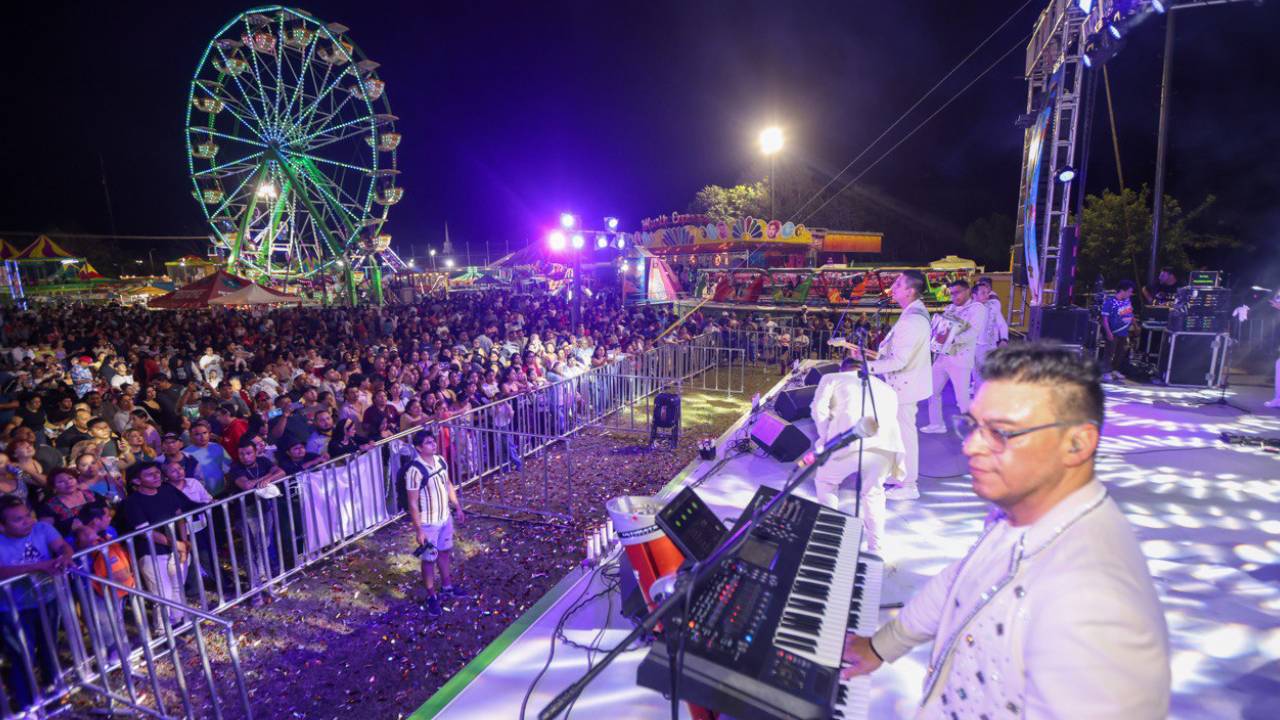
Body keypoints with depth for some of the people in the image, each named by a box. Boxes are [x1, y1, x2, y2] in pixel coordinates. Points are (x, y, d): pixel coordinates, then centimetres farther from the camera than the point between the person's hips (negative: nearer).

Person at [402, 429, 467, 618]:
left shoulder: (440, 460, -3)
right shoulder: (415, 470, -25)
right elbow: (413, 503, -21)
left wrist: (458, 507, 14)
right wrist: (419, 530, -20)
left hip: (445, 518, 7)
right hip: (428, 523, -6)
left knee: (444, 552, 22)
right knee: (429, 559, 10)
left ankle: (447, 586, 41)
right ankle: (431, 597, 27)